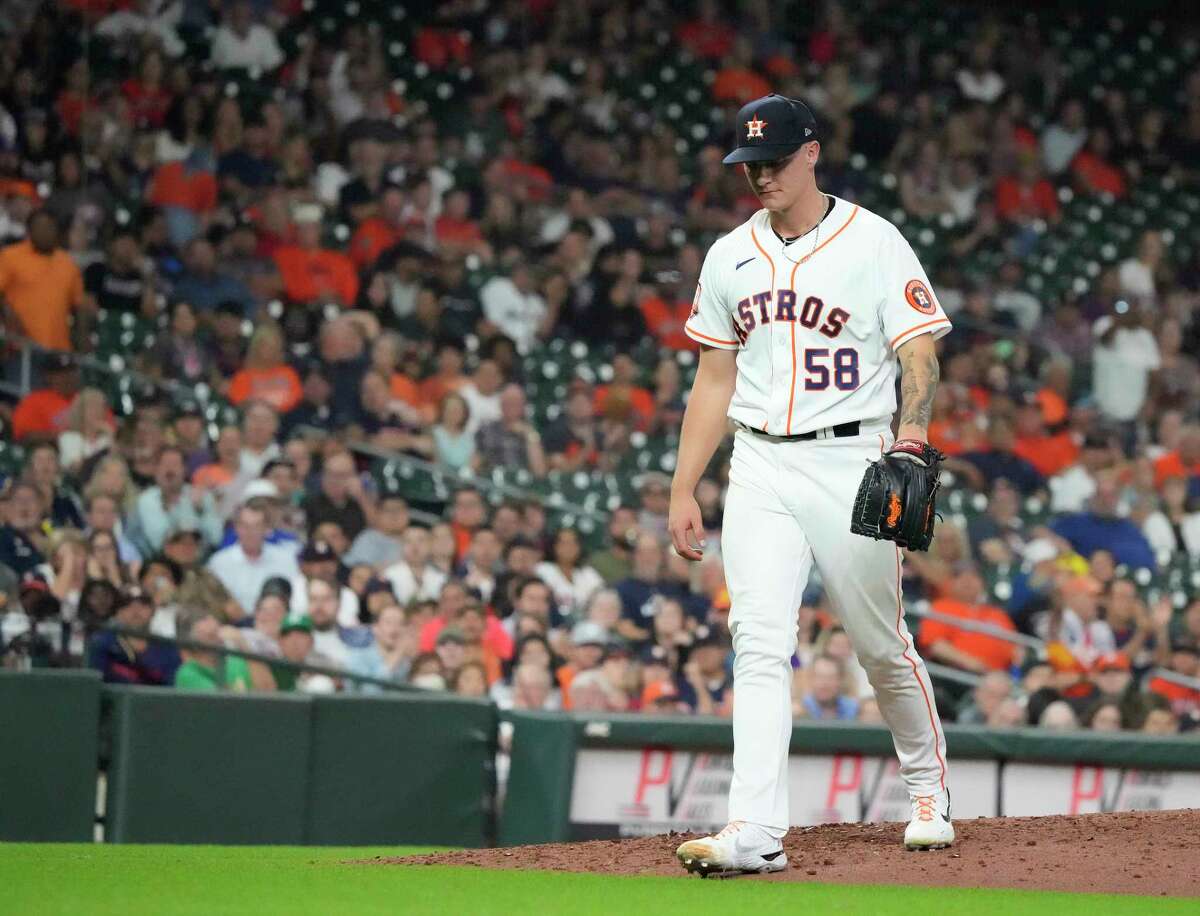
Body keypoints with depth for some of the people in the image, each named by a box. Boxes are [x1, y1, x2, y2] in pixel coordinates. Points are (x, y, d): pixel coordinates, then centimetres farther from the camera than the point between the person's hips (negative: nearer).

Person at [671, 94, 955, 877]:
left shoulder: (874, 243, -3)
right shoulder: (730, 257, 11)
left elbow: (919, 353, -9)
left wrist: (912, 431, -29)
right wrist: (684, 490, 13)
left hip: (850, 462, -3)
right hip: (760, 468, 3)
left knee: (882, 644, 6)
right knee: (760, 646, -10)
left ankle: (929, 794, 29)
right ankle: (756, 833, -18)